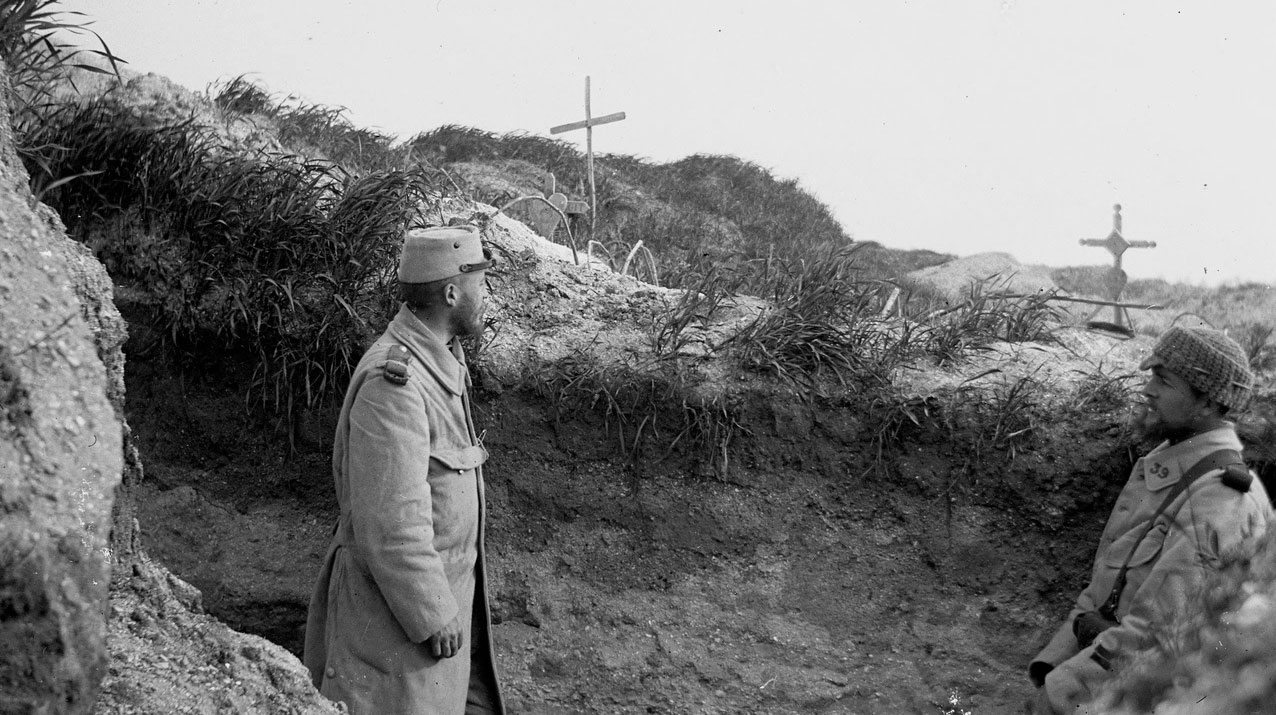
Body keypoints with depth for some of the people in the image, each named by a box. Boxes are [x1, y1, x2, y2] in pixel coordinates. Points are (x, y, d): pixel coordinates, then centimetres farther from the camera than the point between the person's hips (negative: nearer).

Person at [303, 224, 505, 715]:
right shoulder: (393, 382, -25)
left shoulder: (434, 358, 7)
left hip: (442, 582, 9)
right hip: (399, 601, -9)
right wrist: (434, 616, -19)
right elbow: (390, 522, -25)